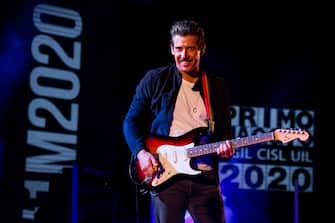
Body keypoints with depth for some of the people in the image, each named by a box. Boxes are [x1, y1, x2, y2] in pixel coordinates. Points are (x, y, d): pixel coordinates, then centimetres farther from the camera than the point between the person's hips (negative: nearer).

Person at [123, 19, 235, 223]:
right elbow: (131, 121, 6)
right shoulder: (155, 79, 4)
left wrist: (226, 147, -7)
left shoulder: (218, 86, 12)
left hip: (205, 177, 2)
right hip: (165, 176, -2)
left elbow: (226, 129, 16)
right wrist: (141, 152, -9)